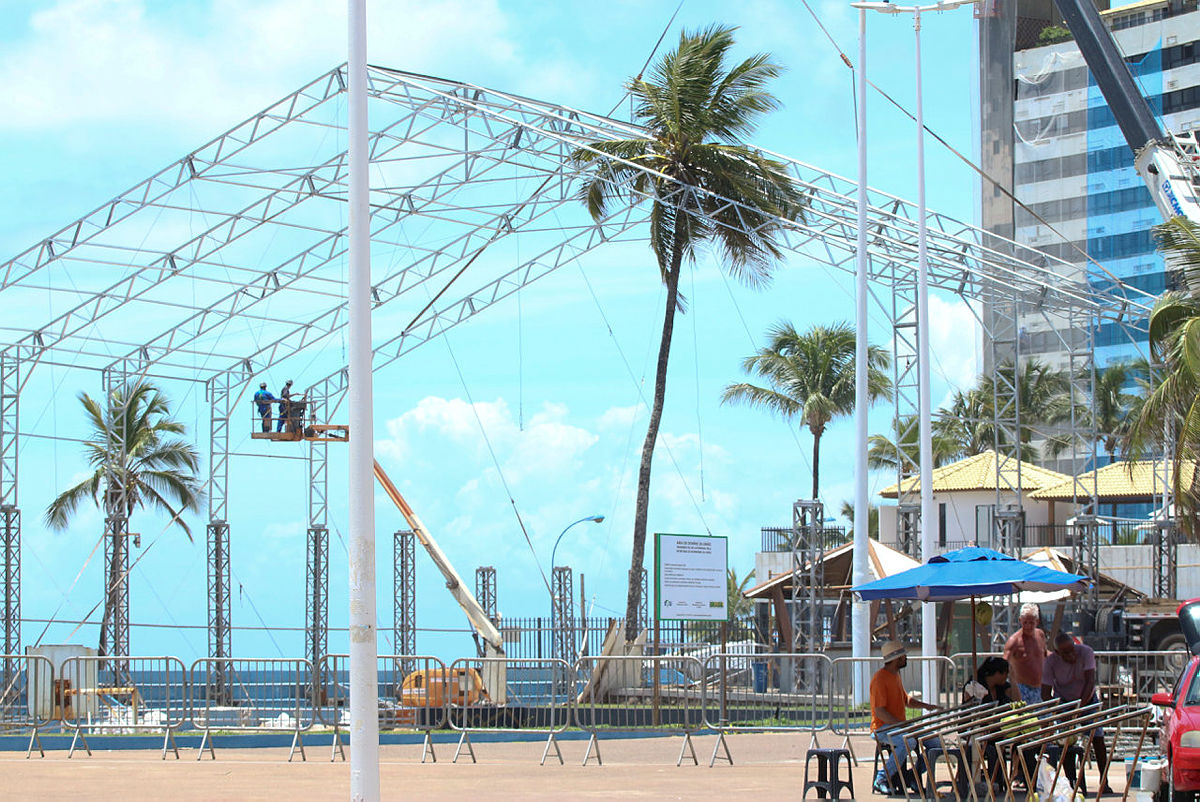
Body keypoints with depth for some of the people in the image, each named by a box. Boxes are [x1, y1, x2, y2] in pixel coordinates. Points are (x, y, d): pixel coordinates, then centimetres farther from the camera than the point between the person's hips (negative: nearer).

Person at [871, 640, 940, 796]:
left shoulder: (896, 675, 17)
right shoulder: (880, 678, -15)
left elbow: (905, 699, 29)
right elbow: (879, 711, -21)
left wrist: (925, 706, 11)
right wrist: (902, 725, -27)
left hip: (899, 725, 9)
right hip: (882, 728, -9)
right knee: (908, 741, -37)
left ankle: (912, 777, 4)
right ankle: (882, 780, -26)